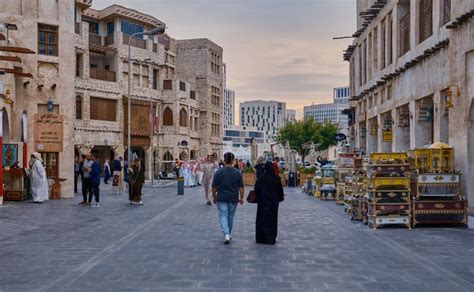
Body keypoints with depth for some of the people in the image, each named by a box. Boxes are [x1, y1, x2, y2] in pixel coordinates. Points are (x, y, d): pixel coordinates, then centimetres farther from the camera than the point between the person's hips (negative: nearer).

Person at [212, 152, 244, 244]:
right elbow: (241, 187, -1)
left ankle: (226, 234, -17)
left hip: (221, 198, -2)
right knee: (230, 216, 15)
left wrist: (214, 196, 9)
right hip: (233, 198, 2)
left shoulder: (219, 172, -7)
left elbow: (214, 186, -3)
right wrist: (241, 197, 9)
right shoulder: (237, 172, -3)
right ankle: (229, 234, 28)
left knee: (223, 215, 0)